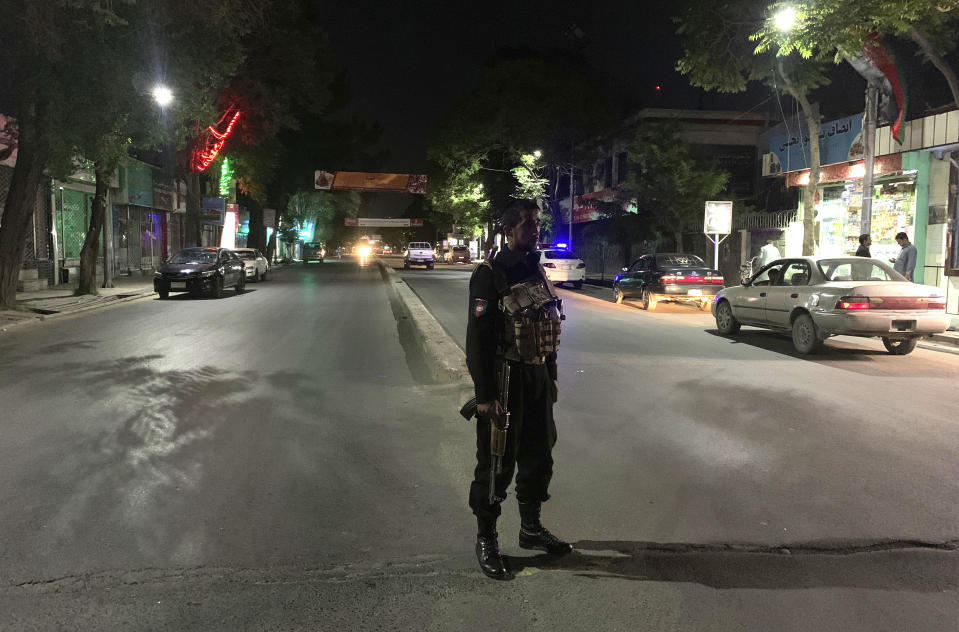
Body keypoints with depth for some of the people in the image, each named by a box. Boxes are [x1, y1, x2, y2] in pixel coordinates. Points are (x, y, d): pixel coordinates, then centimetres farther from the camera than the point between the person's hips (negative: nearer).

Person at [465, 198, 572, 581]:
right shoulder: (490, 274, -13)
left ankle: (531, 528, 35)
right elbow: (478, 337, -17)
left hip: (537, 378, 8)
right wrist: (484, 394, -20)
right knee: (496, 463, 1)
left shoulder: (537, 271, 12)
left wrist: (551, 377, 17)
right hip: (505, 380, -8)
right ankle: (486, 541, 17)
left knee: (538, 456, 17)